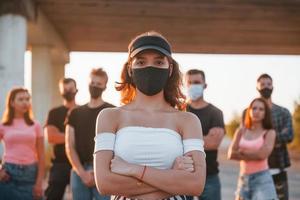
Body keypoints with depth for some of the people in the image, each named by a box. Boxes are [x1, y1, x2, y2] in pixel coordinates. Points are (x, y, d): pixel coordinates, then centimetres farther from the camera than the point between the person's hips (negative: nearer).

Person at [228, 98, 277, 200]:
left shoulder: (269, 133, 0)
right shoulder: (241, 131, 9)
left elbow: (262, 154, -15)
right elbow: (231, 154, -2)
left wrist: (242, 153, -3)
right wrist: (254, 154, -10)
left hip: (262, 178, -4)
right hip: (244, 178, 4)